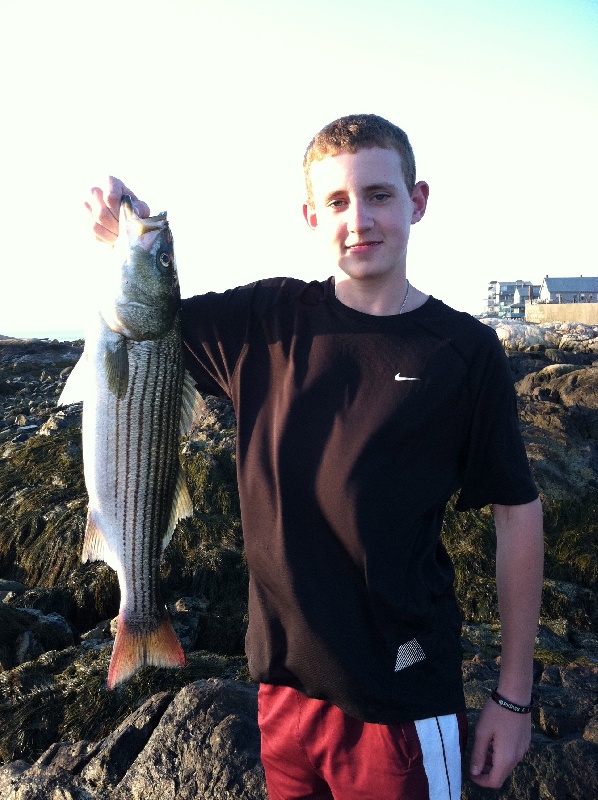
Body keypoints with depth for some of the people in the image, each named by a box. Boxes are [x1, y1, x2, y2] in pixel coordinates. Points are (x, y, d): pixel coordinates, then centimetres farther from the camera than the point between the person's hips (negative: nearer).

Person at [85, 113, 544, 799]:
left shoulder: (466, 350, -10)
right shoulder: (268, 320, -4)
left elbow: (517, 513, -5)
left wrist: (513, 697, -2)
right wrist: (123, 241, -13)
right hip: (284, 678, 3)